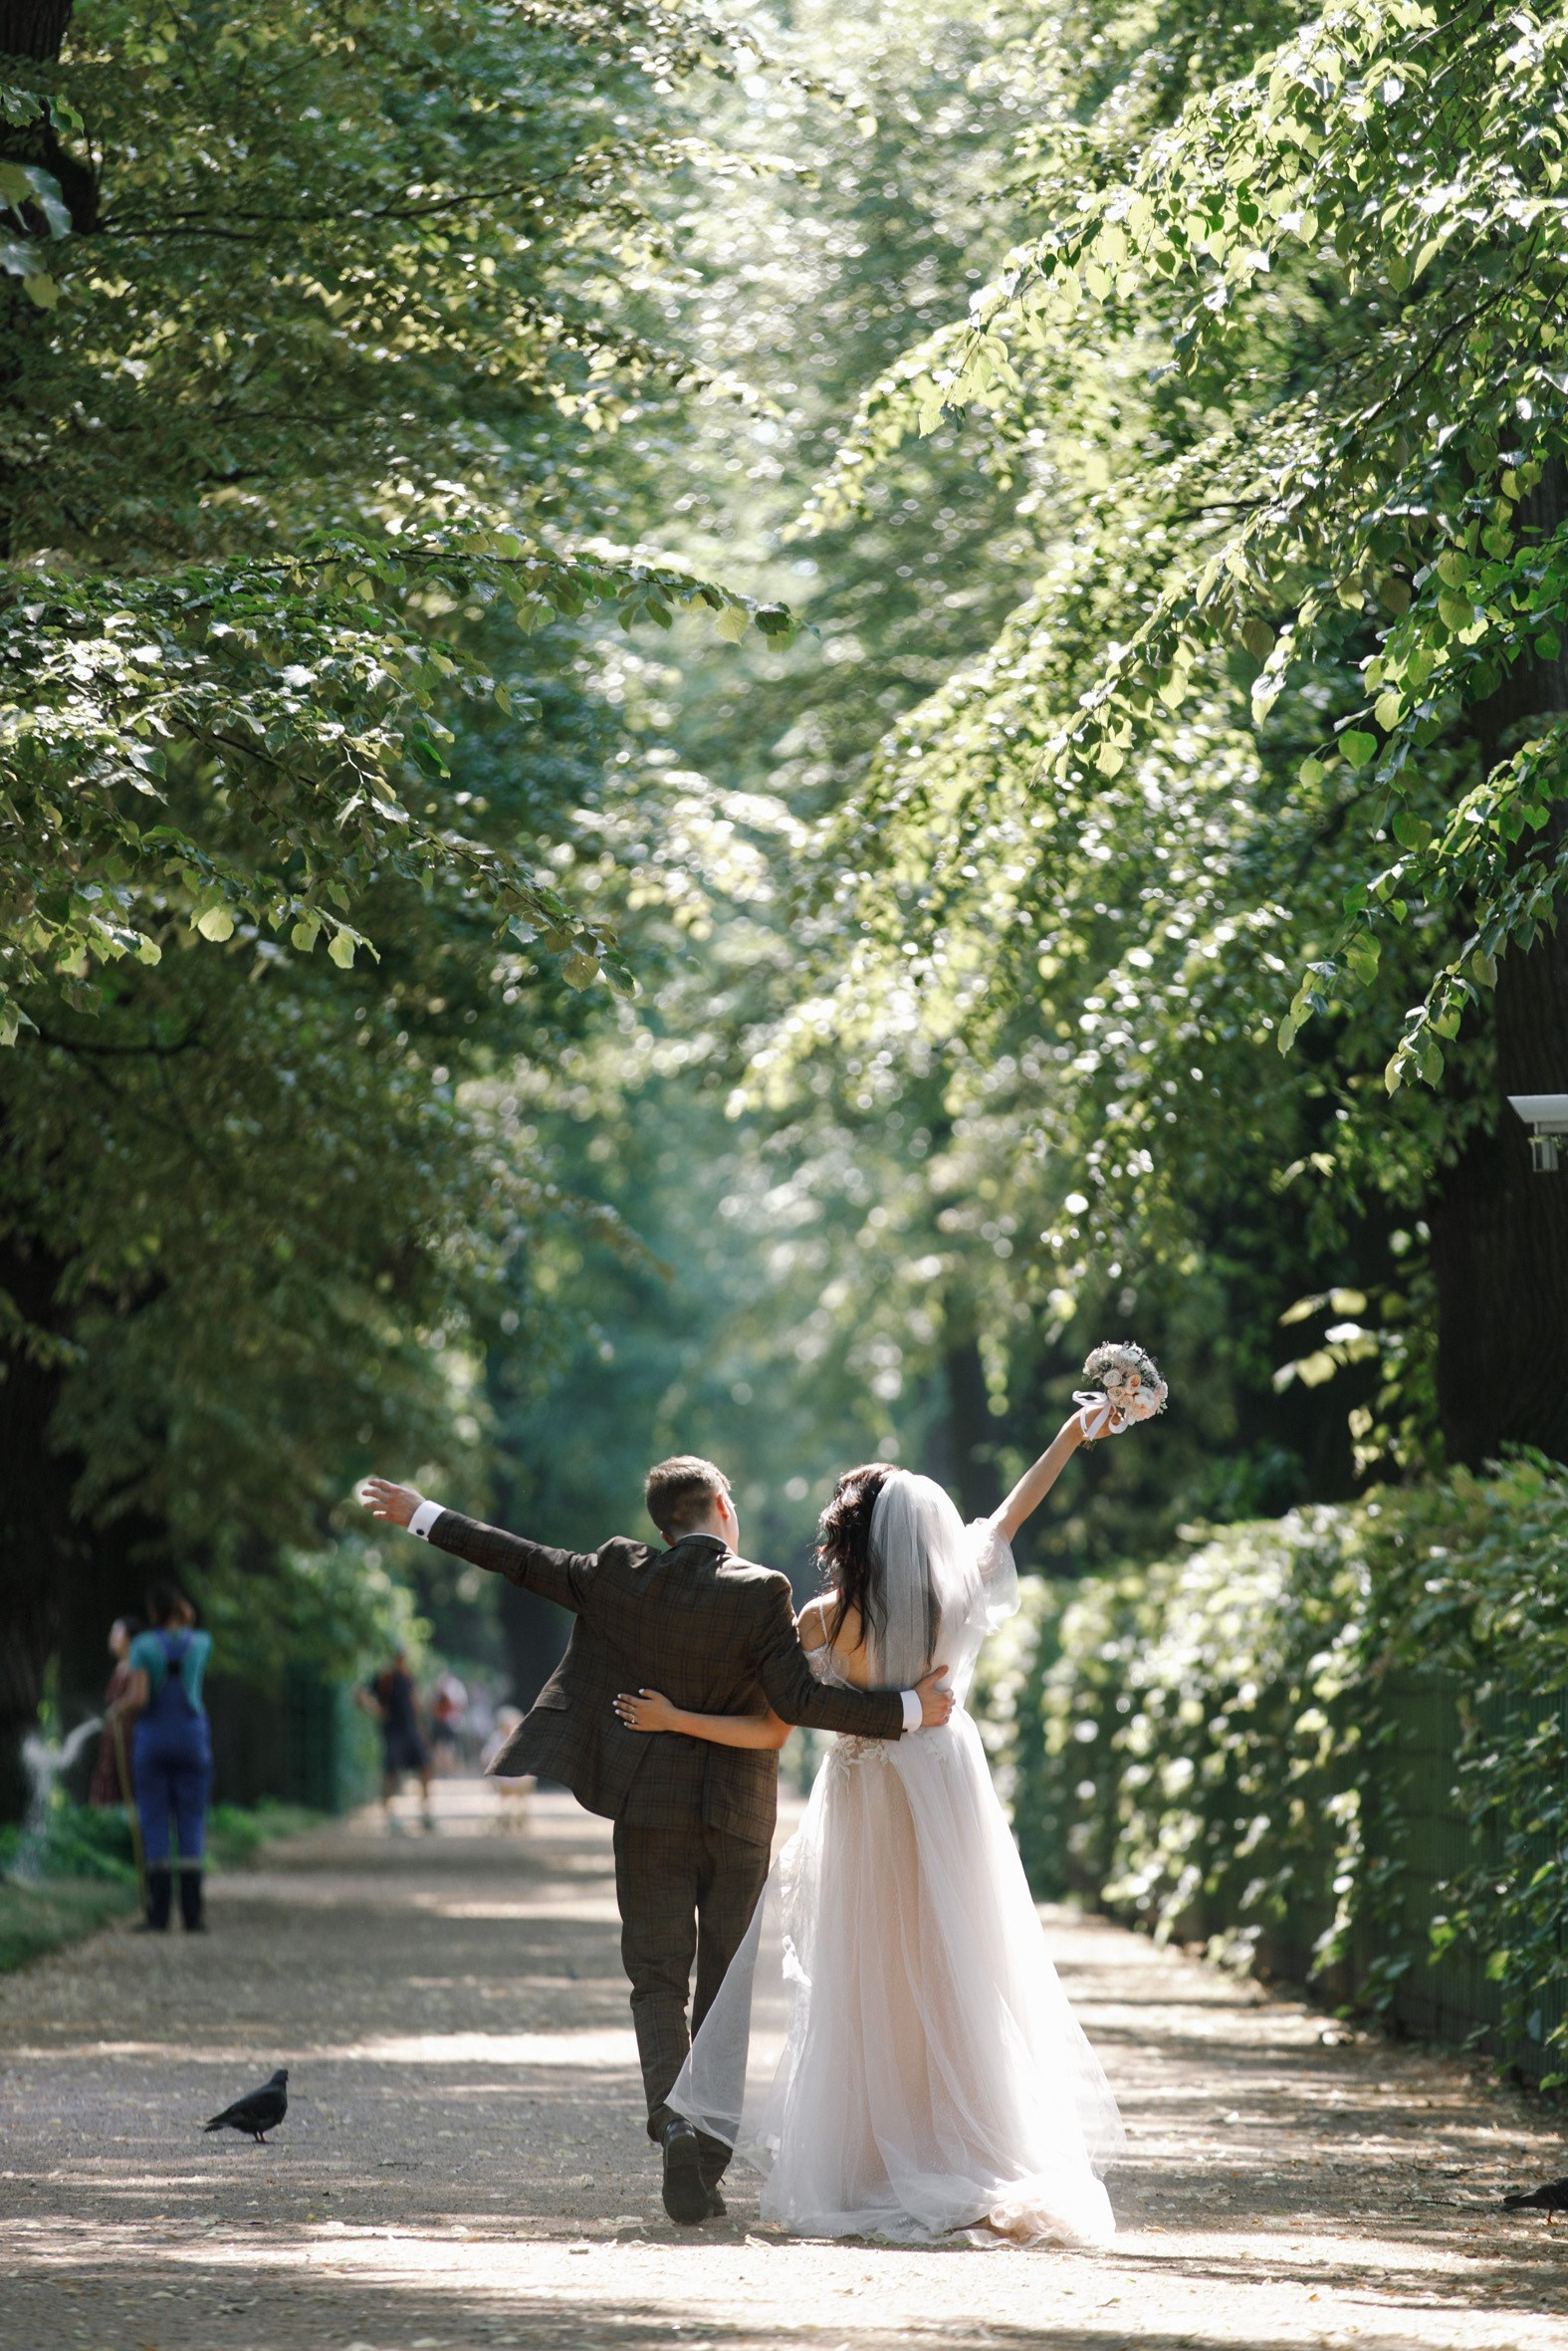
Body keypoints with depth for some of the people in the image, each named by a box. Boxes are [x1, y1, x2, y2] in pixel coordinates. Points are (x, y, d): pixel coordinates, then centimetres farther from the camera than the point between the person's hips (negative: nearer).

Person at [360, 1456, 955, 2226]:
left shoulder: (621, 1576, -2)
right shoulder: (761, 1593, -11)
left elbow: (523, 1562, 5)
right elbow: (798, 1698, -17)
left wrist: (423, 1517, 17)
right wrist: (909, 1710, -12)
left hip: (652, 1810, 1)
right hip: (738, 1817, -1)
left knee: (657, 1981, 5)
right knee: (725, 1990, 10)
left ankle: (672, 2118, -20)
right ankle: (708, 2164, 9)